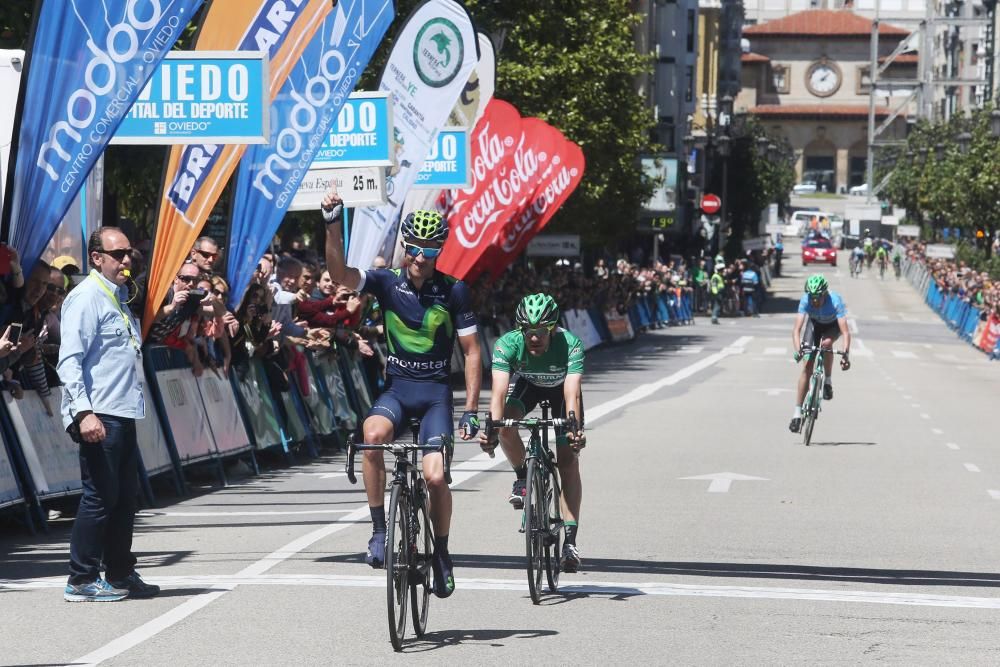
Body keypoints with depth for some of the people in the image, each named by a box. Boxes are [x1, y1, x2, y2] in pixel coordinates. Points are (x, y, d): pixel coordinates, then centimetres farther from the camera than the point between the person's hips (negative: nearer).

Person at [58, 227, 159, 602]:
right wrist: (84, 412, -25)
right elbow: (69, 361, -18)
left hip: (123, 413, 9)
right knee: (101, 495, -8)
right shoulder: (86, 298, -10)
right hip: (98, 416, -9)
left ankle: (120, 574, 22)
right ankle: (81, 580, -2)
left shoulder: (118, 297, 20)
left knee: (125, 496, 13)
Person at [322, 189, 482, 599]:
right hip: (396, 388, 1)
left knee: (435, 477, -14)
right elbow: (339, 274, -18)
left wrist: (471, 409, -8)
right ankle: (379, 531, -18)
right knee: (373, 434, -32)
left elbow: (471, 351, -2)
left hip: (435, 392, -1)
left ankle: (441, 554, 14)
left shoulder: (453, 291, -4)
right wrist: (332, 225, -33)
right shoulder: (387, 283, -2)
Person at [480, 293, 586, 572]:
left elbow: (572, 393, -47)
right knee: (506, 424, -29)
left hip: (560, 388, -1)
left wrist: (575, 429, -64)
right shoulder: (507, 344, -35)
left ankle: (570, 540, -11)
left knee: (568, 460, -12)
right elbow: (499, 392, -43)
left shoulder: (570, 345, -38)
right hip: (527, 385, 1)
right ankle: (522, 477, 2)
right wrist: (492, 428, -60)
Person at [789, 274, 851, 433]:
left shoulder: (835, 301, -38)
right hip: (815, 323, 2)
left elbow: (845, 332, -44)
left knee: (826, 343, -36)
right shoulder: (805, 300, -33)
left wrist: (846, 354, -58)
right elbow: (797, 328, -38)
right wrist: (797, 349, -55)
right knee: (807, 366, -9)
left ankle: (828, 382, -13)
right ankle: (797, 412, -6)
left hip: (833, 325, -2)